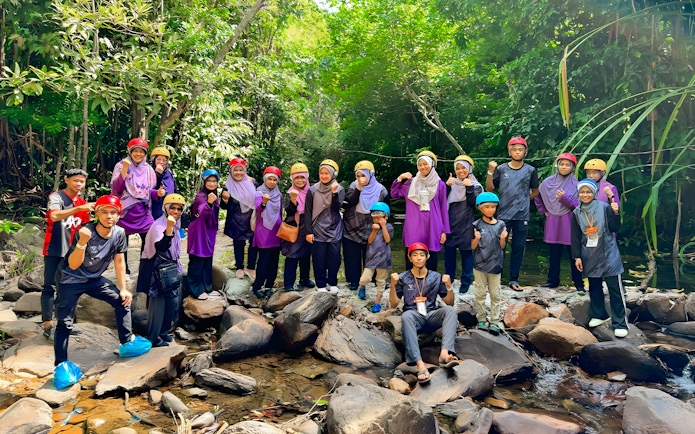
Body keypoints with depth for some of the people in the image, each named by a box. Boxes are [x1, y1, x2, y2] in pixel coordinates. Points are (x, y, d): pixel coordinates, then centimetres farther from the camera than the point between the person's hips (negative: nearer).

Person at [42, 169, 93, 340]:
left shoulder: (82, 203, 10)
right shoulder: (56, 196, -9)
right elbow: (54, 216, -30)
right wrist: (78, 209, -39)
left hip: (71, 251, 6)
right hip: (54, 250, -6)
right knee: (50, 287, -3)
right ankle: (48, 326, 0)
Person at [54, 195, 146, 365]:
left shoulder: (119, 233, -14)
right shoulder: (85, 232, -27)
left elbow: (119, 261, -2)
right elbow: (73, 265, -28)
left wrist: (123, 289, 0)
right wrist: (82, 242, -44)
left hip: (93, 279, 5)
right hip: (70, 279, -5)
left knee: (123, 301, 1)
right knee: (65, 323, -3)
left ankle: (127, 342, 13)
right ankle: (61, 364, 10)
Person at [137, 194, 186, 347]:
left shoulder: (175, 224, 8)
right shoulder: (159, 225, -20)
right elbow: (161, 248, -37)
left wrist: (176, 267, 23)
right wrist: (169, 229, -48)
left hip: (168, 268, 9)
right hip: (156, 269, -9)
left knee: (173, 301, 14)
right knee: (158, 303, -4)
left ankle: (163, 332, 30)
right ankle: (153, 338, 8)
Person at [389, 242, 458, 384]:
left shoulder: (436, 277, 7)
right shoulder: (403, 278, 3)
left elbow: (450, 303, 9)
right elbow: (393, 305, 3)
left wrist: (449, 286, -10)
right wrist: (393, 285, -12)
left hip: (431, 317, 2)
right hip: (413, 318, -2)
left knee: (451, 310, -26)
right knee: (406, 315, -37)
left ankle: (444, 353, -41)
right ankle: (419, 364, -49)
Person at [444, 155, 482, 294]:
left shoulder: (475, 185, 1)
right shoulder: (452, 182, 8)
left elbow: (474, 203, -12)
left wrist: (469, 187, -17)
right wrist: (447, 186, -10)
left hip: (466, 225, -3)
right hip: (450, 223, 3)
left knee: (466, 252, 3)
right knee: (449, 251, 9)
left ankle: (466, 282, 14)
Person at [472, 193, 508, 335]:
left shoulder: (500, 224, 2)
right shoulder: (477, 225, -4)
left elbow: (502, 247, 5)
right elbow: (473, 247, -3)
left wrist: (502, 238, -14)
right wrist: (477, 238, -22)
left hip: (495, 264, 2)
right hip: (480, 264, -2)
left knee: (495, 294, 7)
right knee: (480, 293, 7)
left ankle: (494, 322, 13)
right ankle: (481, 320, 17)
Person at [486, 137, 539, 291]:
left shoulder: (530, 170, 3)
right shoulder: (501, 169, 0)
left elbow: (535, 191, 16)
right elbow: (489, 188, -2)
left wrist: (524, 201, 7)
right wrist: (490, 172, -13)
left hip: (522, 216, 1)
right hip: (503, 215, -1)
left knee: (519, 248, 7)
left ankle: (514, 280, 16)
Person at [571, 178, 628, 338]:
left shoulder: (605, 207, -6)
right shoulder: (576, 213, 3)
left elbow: (614, 228, -4)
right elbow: (575, 237, 5)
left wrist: (615, 213, -20)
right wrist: (577, 257, 3)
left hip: (608, 254, -3)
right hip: (590, 256, 4)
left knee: (615, 288, -2)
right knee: (594, 286, 14)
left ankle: (620, 323, 3)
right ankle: (599, 314, 30)